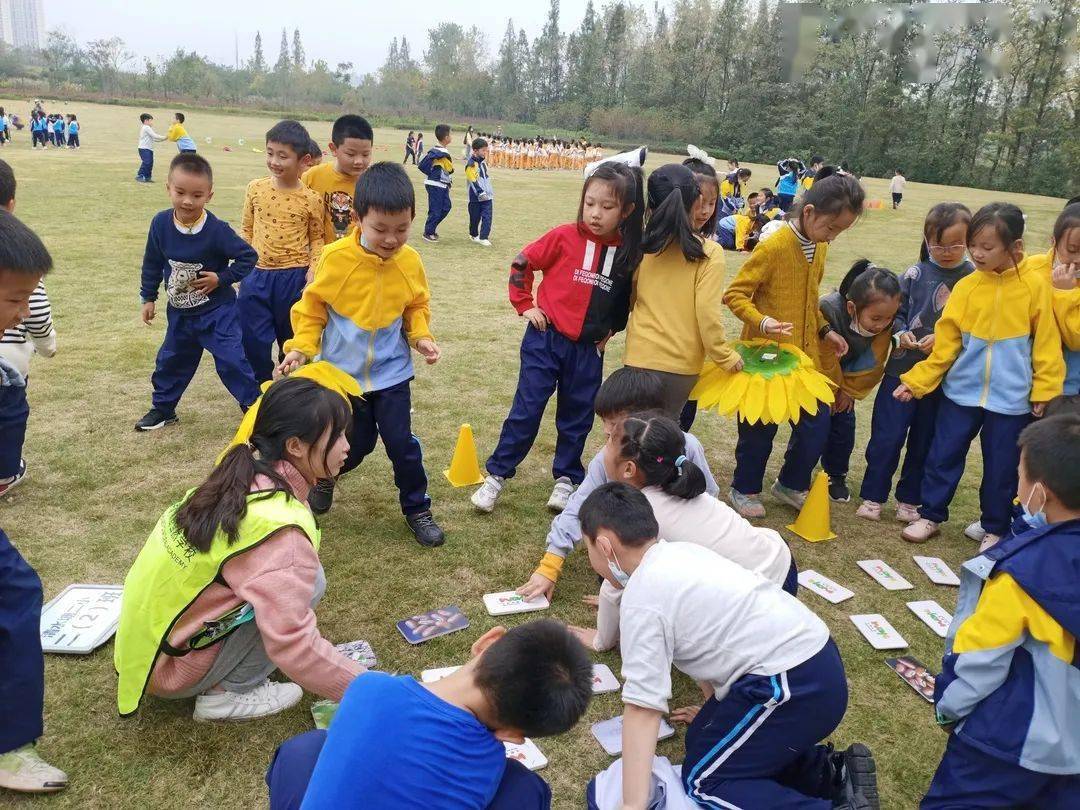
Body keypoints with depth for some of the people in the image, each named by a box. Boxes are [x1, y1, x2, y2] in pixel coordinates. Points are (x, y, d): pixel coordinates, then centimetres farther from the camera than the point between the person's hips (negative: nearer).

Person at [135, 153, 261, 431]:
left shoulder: (217, 230, -22)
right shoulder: (161, 223, -10)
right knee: (171, 361, 19)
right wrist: (149, 297, 9)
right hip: (179, 312, 5)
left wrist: (221, 279, -18)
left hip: (217, 312, -5)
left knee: (231, 360, -8)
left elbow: (248, 256, -12)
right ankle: (163, 409, 37)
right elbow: (152, 263, 4)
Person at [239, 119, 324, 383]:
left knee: (292, 339, 14)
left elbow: (317, 238, 3)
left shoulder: (311, 199, -7)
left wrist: (313, 270, -10)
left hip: (294, 278, -2)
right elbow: (247, 230, 10)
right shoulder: (255, 188, 0)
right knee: (253, 339, 6)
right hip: (256, 275, 2)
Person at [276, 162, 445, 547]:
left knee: (401, 441, 0)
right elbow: (312, 306, -4)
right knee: (357, 443, 10)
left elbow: (417, 307, 9)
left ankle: (417, 508, 21)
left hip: (391, 371, 1)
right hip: (342, 370, -1)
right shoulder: (336, 258, -15)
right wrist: (301, 347, -15)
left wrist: (421, 336, -9)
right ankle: (325, 475, 44)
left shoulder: (410, 261, -7)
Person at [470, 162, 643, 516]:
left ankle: (566, 479, 31)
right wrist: (526, 306, -2)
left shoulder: (629, 253, -5)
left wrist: (611, 329, 8)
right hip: (546, 339, -2)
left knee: (577, 416, 13)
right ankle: (496, 475, 16)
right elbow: (521, 264, -1)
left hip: (588, 349, 2)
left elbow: (627, 298, 14)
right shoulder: (564, 237, -12)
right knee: (526, 409, 3)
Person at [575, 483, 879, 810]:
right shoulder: (682, 553, 11)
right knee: (702, 740, 18)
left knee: (702, 781, 3)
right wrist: (715, 709, 35)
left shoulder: (641, 601, -14)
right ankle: (833, 770, 14)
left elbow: (642, 707, -17)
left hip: (793, 686, -9)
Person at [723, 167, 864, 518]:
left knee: (817, 420, 9)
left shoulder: (818, 247, 6)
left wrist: (824, 330, 10)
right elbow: (734, 294, -17)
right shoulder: (773, 246, -19)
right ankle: (744, 489, 28)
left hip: (804, 354, 7)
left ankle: (791, 483, 31)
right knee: (760, 427, 6)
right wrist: (761, 321, -30)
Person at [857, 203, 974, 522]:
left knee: (925, 440, 13)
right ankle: (872, 496, 17)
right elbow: (894, 310, 4)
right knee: (887, 435, 3)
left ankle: (909, 499, 27)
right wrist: (900, 333, -14)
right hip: (903, 368, 0)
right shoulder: (915, 274, -2)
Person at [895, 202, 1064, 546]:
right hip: (961, 391, 2)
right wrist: (916, 382, -3)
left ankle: (994, 529, 28)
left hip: (1011, 399, -2)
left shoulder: (1035, 285, -8)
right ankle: (931, 516, 26)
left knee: (1002, 467, 10)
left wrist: (1045, 390, -5)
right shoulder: (966, 287, -4)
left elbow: (1046, 343, -4)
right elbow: (945, 343, -1)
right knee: (943, 456, 9)